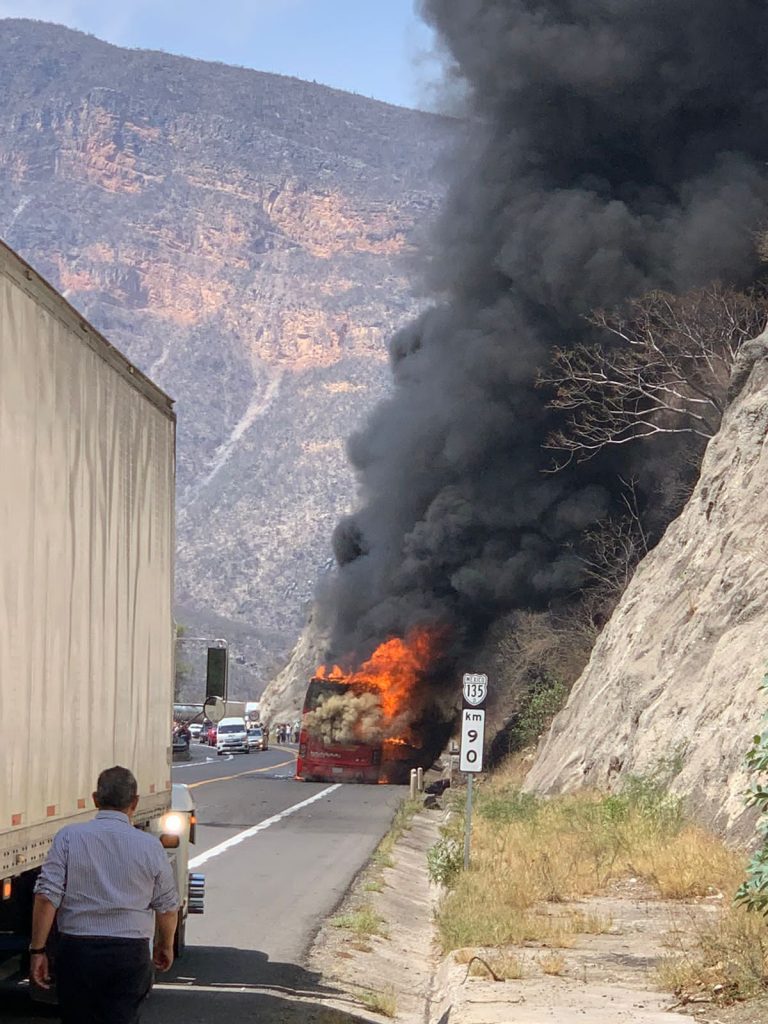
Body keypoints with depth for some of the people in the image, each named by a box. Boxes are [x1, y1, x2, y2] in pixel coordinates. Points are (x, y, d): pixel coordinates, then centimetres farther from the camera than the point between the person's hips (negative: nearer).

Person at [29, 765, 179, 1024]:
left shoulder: (68, 838, -4)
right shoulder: (150, 846, -2)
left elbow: (46, 898, -9)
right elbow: (167, 908, 5)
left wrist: (37, 950, -2)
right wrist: (165, 946, 23)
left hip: (76, 952, 0)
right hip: (130, 954, 0)